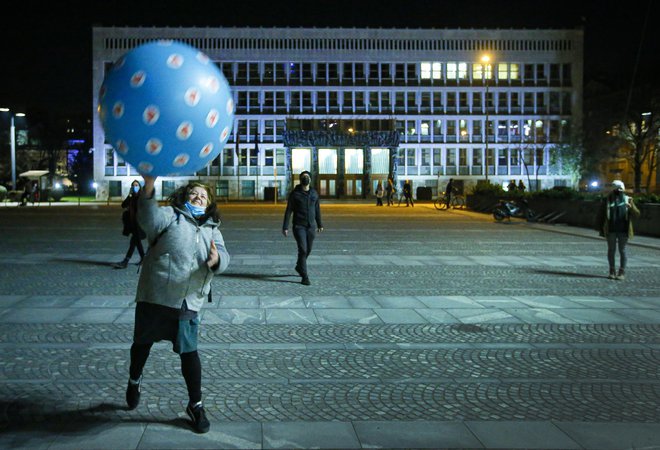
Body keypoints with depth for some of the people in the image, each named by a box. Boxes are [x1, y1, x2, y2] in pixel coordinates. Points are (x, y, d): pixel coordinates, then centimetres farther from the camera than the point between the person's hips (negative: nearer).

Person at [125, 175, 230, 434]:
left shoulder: (212, 230, 14)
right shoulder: (169, 216, 1)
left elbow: (224, 258, -1)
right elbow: (148, 218, -22)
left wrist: (216, 260, -26)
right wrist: (149, 186, -39)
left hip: (188, 304, 2)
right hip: (155, 296, -2)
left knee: (189, 352, 2)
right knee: (143, 343, 14)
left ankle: (196, 405, 15)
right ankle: (134, 381, 43)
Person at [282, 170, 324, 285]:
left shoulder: (314, 193, 5)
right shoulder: (294, 193, -8)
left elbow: (317, 209, 15)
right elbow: (288, 211, -7)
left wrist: (320, 224, 19)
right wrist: (285, 227, -11)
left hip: (311, 226, 5)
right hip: (299, 226, -5)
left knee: (308, 250, 16)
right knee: (302, 250, -14)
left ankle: (299, 267, 44)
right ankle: (305, 277, -10)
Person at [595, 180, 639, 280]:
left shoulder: (628, 200, 4)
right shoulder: (607, 200, 4)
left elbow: (636, 214, -3)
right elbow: (600, 216, 8)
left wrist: (631, 207, -23)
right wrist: (600, 229, 2)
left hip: (623, 230, -1)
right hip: (610, 230, 1)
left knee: (622, 251, 2)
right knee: (611, 250, 6)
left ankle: (622, 272, 6)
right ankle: (612, 272, 15)